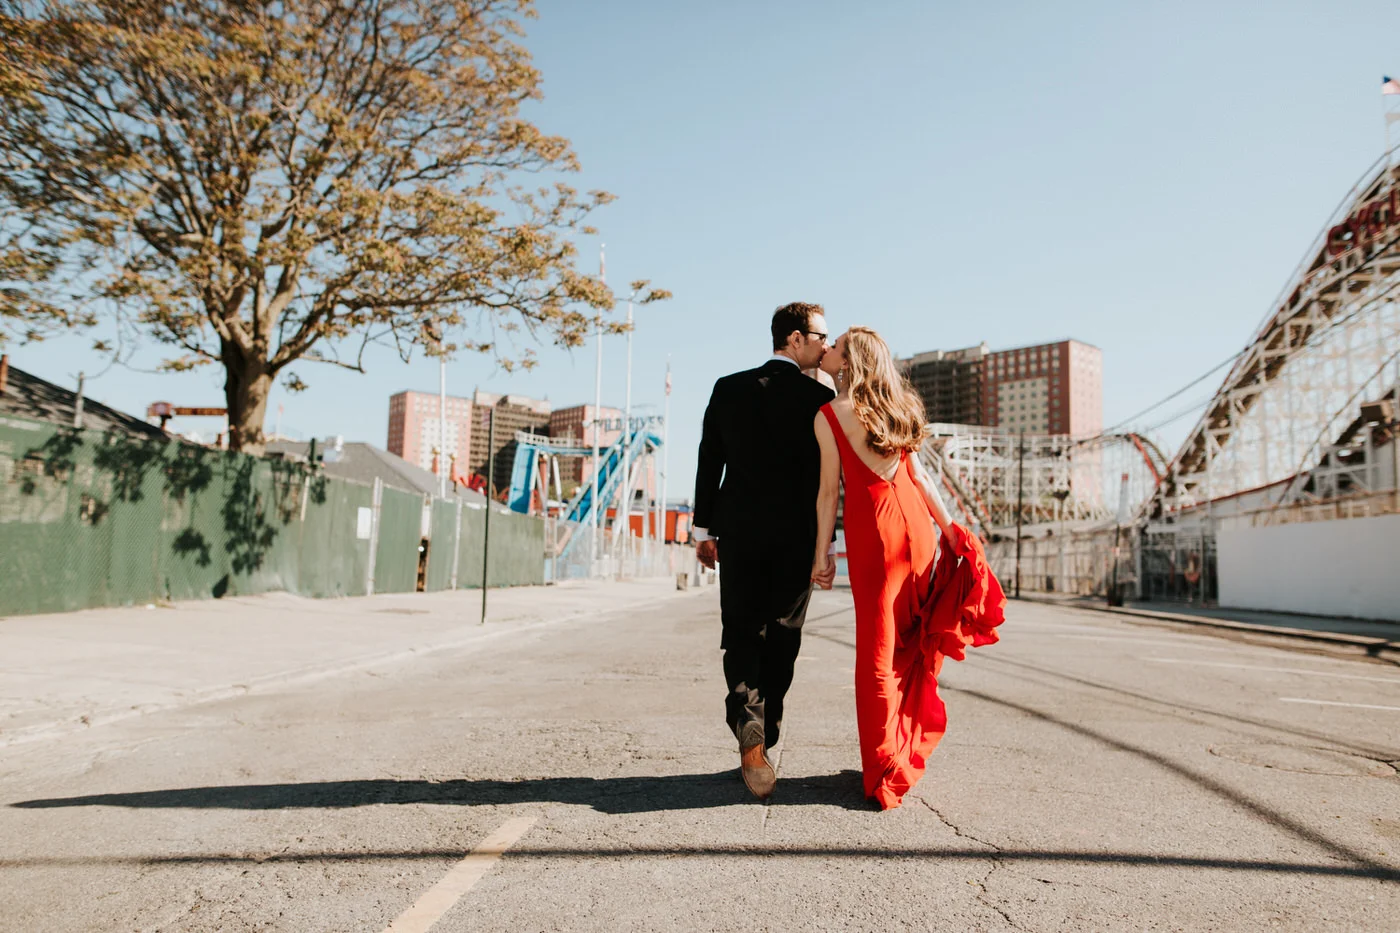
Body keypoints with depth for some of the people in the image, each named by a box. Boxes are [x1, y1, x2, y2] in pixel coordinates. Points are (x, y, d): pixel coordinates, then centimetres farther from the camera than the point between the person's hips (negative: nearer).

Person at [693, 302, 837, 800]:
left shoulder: (728, 389, 4)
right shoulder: (819, 398, -6)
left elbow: (708, 462, 5)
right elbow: (824, 479, -8)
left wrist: (703, 529, 11)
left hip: (738, 532, 2)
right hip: (795, 537, -2)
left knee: (741, 633, 9)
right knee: (781, 639, 11)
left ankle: (749, 733, -12)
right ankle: (761, 744, 20)